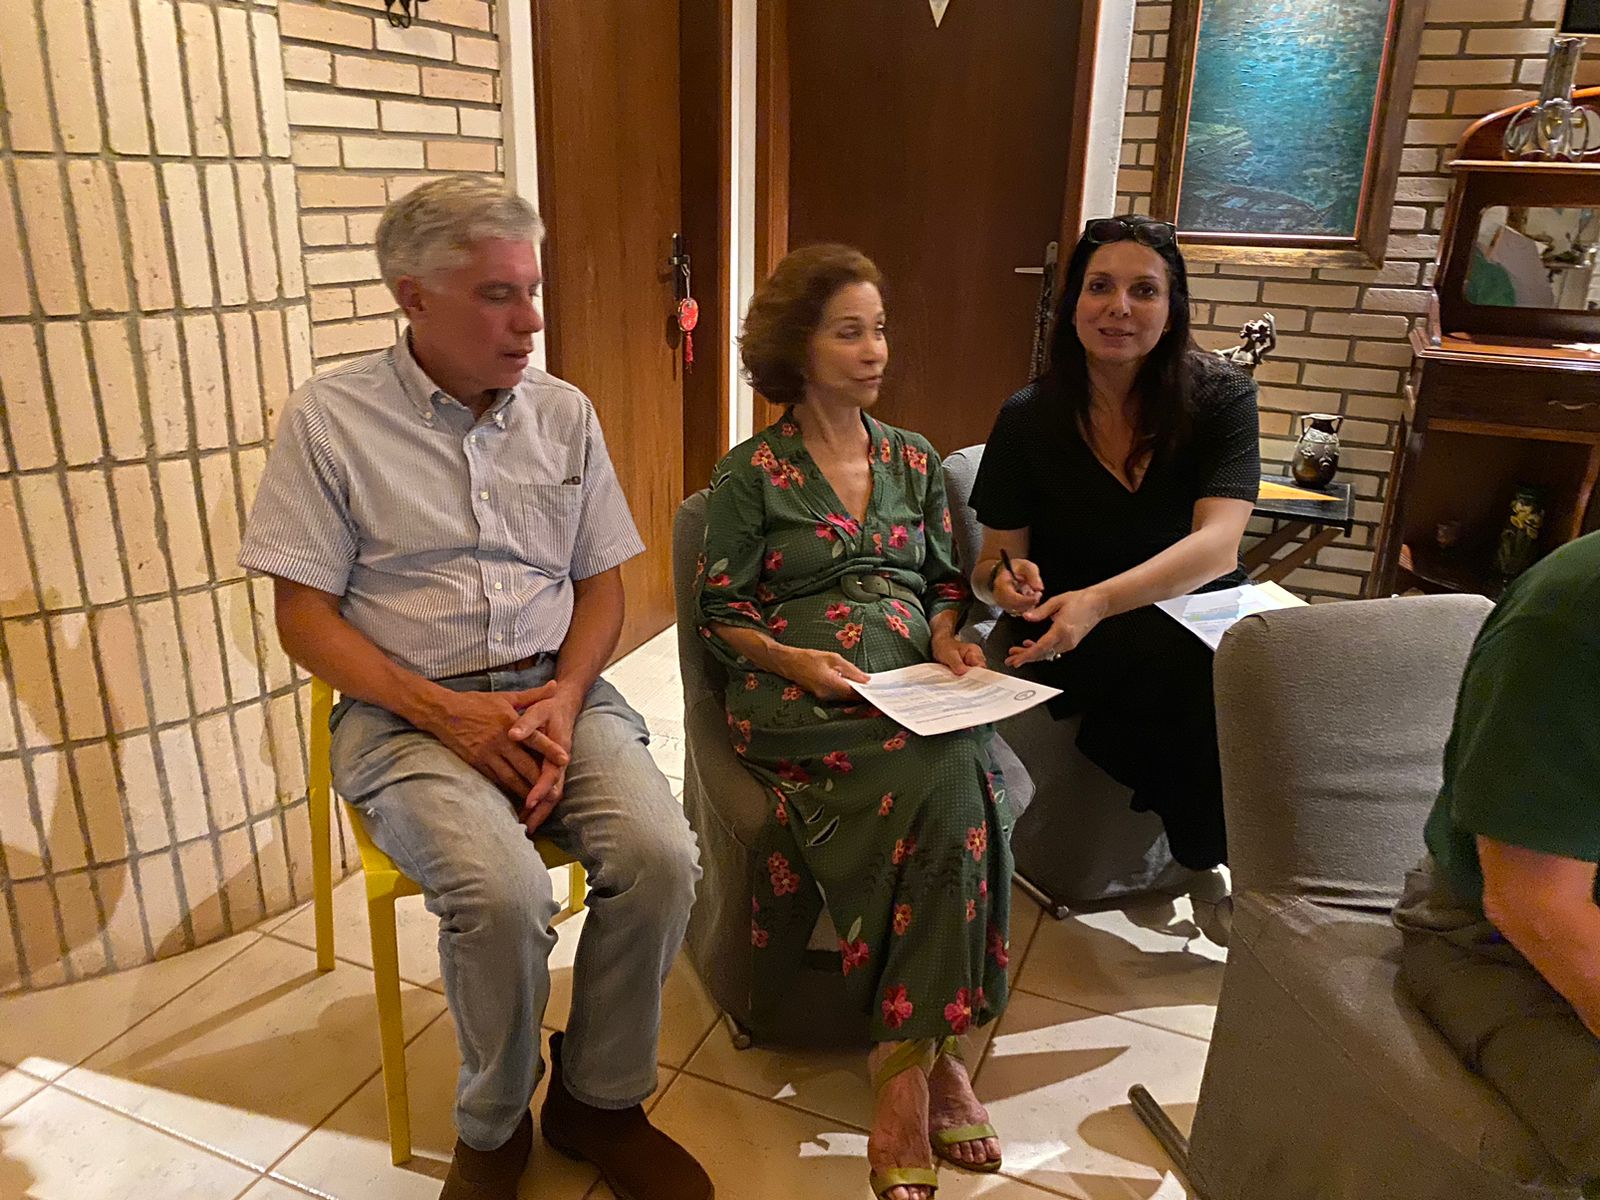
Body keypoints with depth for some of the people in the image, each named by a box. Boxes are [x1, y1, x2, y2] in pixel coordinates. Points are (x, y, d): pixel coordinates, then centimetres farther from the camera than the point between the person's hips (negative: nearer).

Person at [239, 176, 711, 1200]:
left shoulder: (564, 412, 8)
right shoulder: (330, 420, -2)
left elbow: (603, 581, 9)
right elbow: (305, 616, -3)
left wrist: (564, 701, -9)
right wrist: (444, 712, -16)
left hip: (556, 692, 3)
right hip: (408, 710, -3)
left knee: (662, 857, -22)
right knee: (504, 893, -29)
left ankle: (599, 1099, 5)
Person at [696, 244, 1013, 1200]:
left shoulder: (915, 460, 18)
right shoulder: (753, 472, 4)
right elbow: (721, 615, 3)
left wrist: (948, 639, -1)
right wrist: (796, 659, -15)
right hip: (798, 697, -4)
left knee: (962, 780, -31)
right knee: (953, 783, -32)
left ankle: (907, 1062, -19)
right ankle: (934, 1050, -18)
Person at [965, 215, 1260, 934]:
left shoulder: (1219, 397, -4)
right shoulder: (1029, 419, -2)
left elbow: (1217, 543, -19)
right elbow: (990, 565, 2)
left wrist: (1097, 601, -36)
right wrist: (1007, 578, -24)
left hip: (1199, 615, 1)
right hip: (1074, 646, -1)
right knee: (1191, 659, -33)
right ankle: (1214, 860, -8)